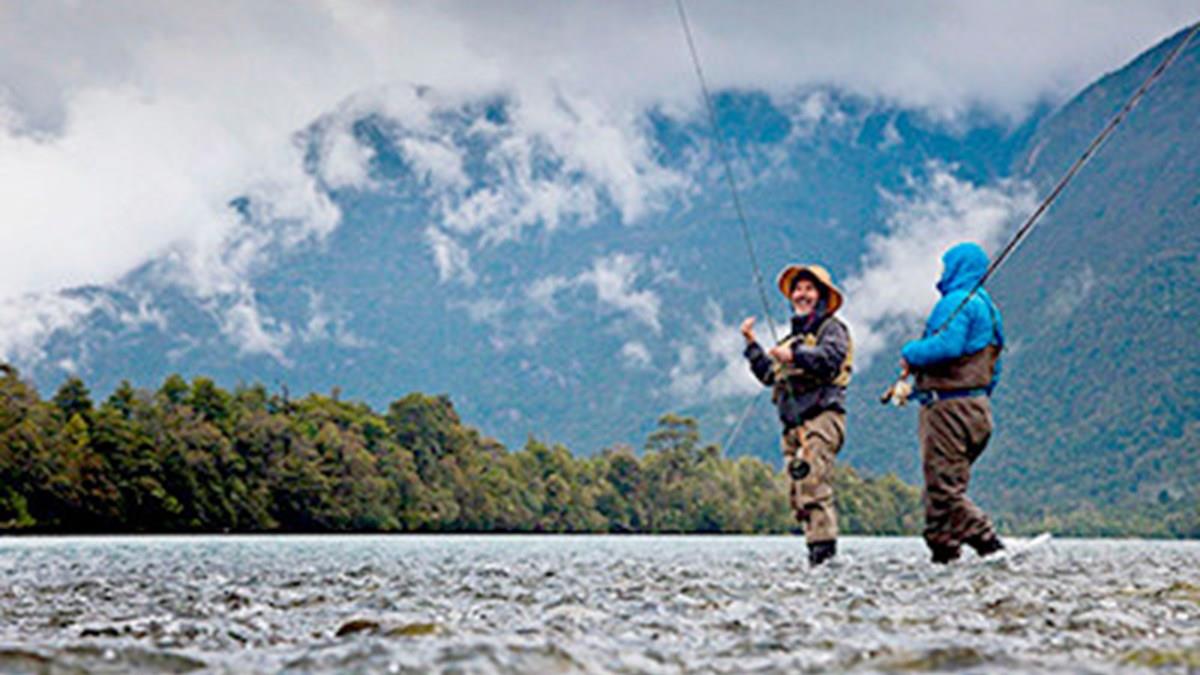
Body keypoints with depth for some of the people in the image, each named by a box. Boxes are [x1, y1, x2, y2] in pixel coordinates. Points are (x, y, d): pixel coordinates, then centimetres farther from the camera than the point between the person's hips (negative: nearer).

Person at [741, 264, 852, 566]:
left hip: (821, 418, -8)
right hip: (794, 425, 8)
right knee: (799, 495, 4)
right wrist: (752, 345, 21)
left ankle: (823, 549, -21)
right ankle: (818, 552, 6)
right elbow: (770, 374, 29)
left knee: (813, 486, -19)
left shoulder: (831, 328, 4)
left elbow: (830, 359, -16)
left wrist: (795, 356, -25)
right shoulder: (793, 336, 29)